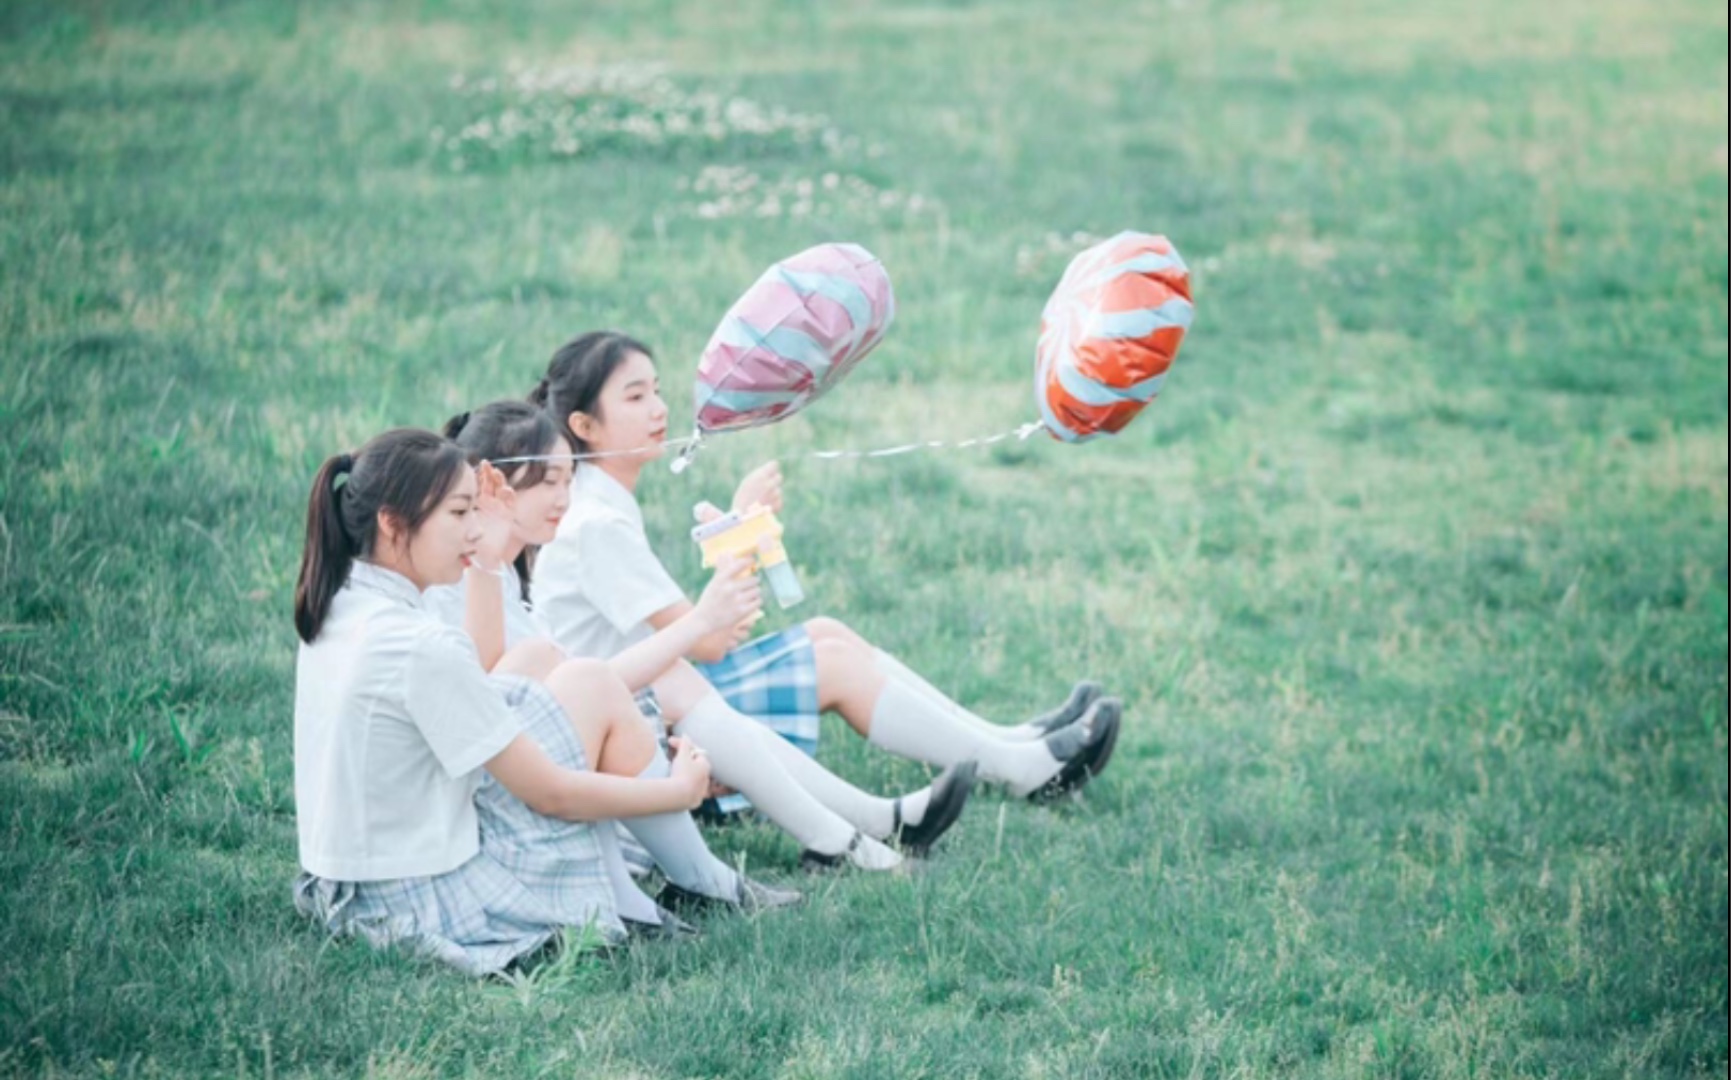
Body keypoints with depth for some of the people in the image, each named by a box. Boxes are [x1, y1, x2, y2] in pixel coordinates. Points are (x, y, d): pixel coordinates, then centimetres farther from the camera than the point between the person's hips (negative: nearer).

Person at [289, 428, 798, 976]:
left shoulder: (334, 611, 4)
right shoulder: (423, 648, -24)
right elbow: (552, 793, -15)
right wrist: (680, 789, -2)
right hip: (430, 906, -9)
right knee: (591, 686, -1)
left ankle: (624, 904, 13)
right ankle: (712, 885, 16)